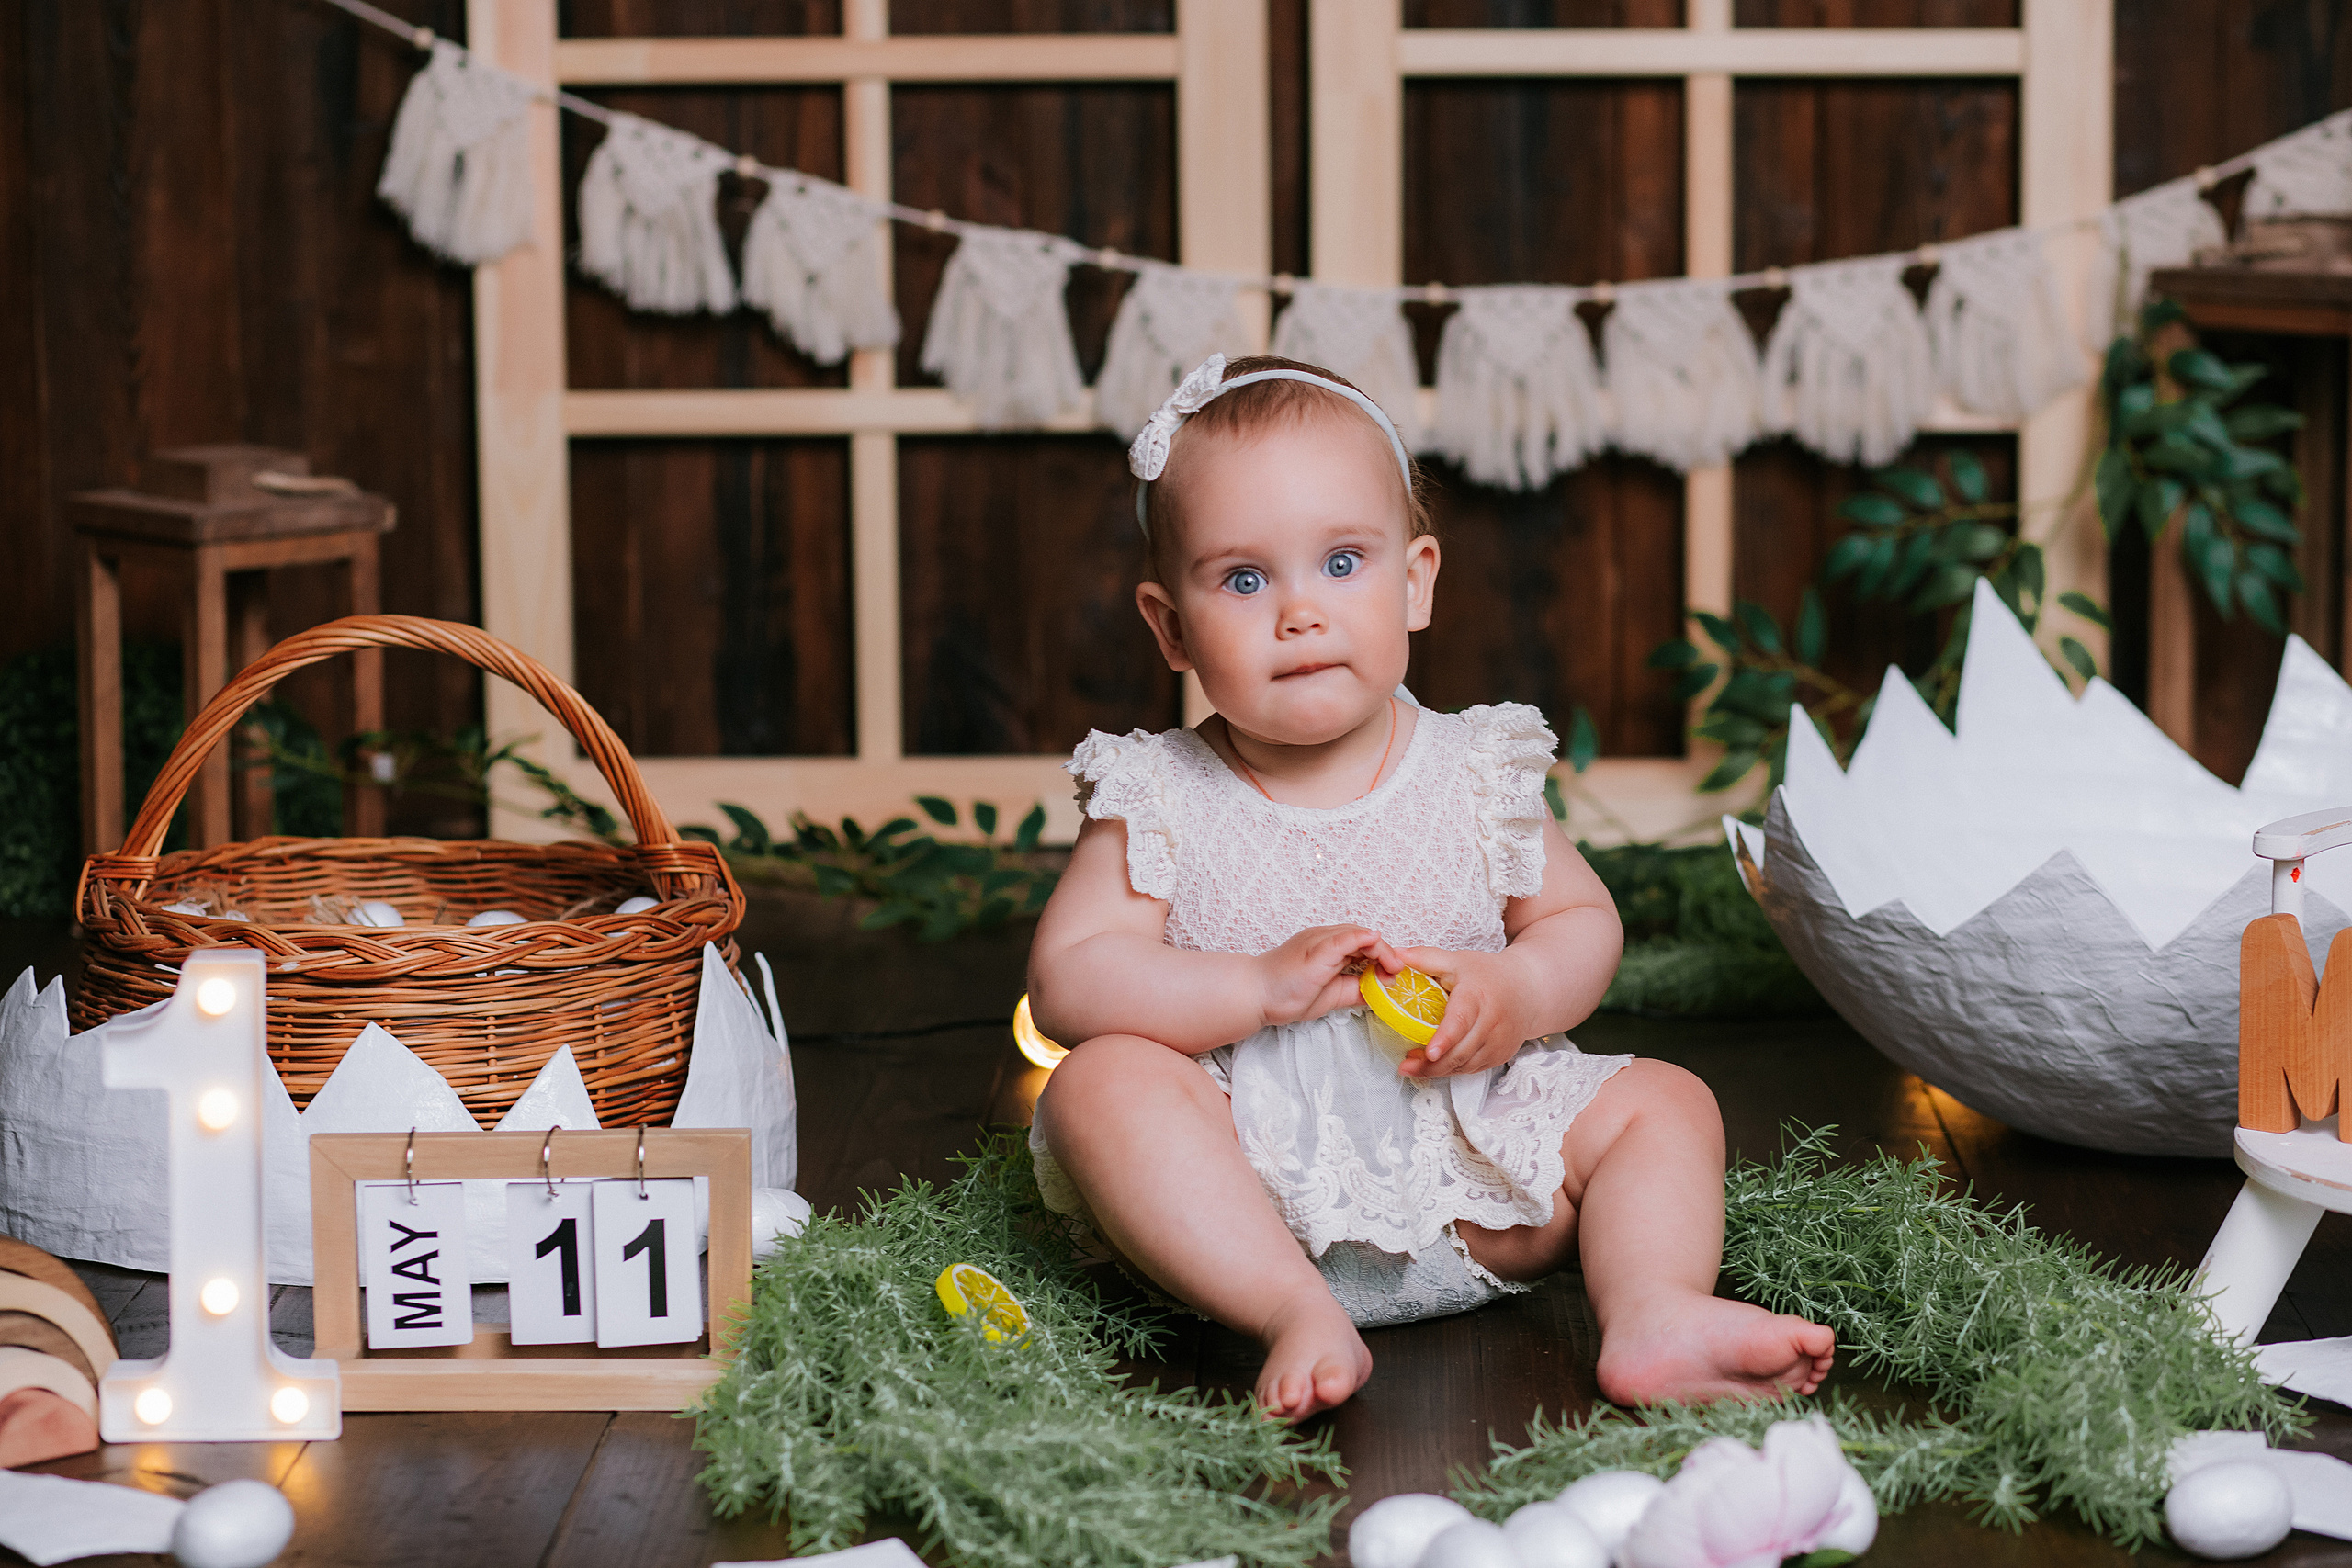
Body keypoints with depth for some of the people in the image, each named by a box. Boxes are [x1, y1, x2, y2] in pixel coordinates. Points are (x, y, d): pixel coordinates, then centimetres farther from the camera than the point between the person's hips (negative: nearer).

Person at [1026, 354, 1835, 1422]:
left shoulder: (1475, 775, 4)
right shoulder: (1158, 803, -3)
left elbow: (1583, 922, 12)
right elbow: (1065, 979, -10)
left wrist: (1514, 993, -12)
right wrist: (1261, 987, -22)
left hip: (1467, 1192, 3)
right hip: (1252, 1193, -2)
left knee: (1661, 1100, -9)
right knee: (1102, 1084, -28)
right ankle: (1295, 1317, -39)